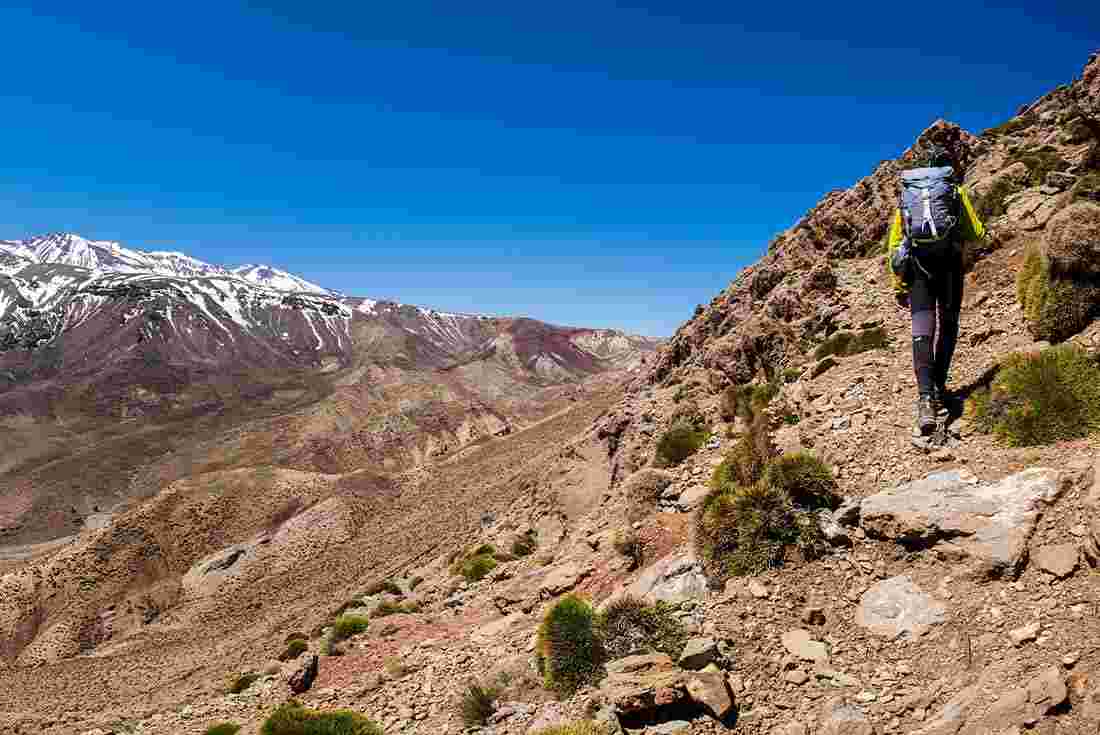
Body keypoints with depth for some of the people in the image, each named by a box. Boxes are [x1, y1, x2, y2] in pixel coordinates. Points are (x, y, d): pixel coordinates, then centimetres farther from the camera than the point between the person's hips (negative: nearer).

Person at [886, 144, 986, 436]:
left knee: (922, 332, -7)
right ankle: (939, 386, 14)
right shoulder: (956, 191, 13)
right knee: (947, 326, 16)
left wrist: (898, 286, 17)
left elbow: (894, 245, 14)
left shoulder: (906, 195, 19)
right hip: (950, 261, -1)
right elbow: (976, 233, 10)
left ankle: (926, 398, -20)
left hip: (917, 264, 1)